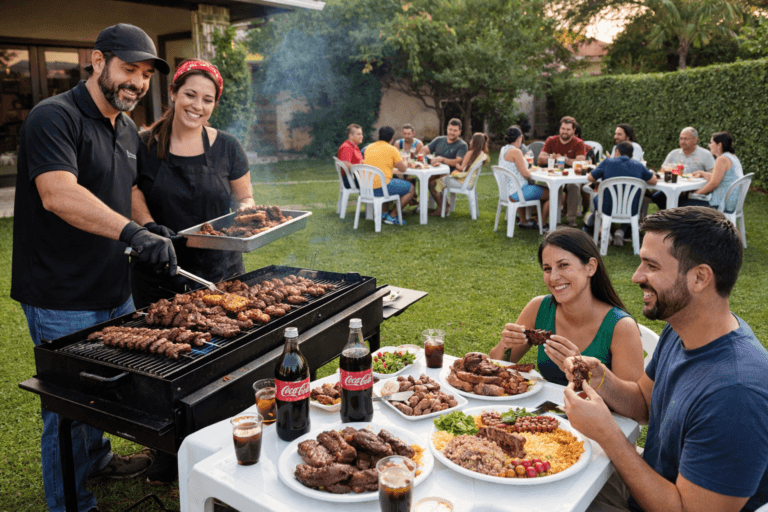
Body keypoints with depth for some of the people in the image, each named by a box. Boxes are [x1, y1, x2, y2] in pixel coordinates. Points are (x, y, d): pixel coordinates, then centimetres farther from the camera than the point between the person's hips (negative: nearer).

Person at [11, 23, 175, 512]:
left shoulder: (129, 130, 12)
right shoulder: (54, 117, -16)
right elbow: (58, 195, -31)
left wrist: (149, 230, 11)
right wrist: (132, 231, -42)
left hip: (114, 290, 9)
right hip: (62, 301, -8)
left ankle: (96, 458, 49)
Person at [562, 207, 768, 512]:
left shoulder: (735, 393, -36)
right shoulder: (679, 331, -6)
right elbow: (644, 402, 9)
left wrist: (606, 434, -27)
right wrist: (602, 381, -12)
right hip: (644, 485, 8)